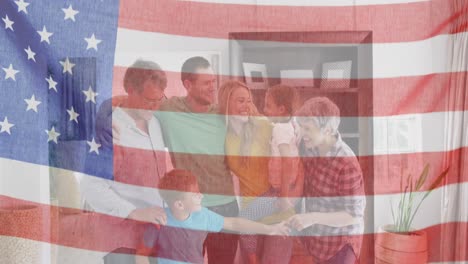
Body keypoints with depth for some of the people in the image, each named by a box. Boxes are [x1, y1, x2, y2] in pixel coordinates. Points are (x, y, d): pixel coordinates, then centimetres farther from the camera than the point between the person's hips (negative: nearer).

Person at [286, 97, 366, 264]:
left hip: (339, 242, -6)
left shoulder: (347, 164, -29)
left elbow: (354, 215, -24)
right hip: (312, 236, 6)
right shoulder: (308, 147, -9)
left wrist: (313, 217, -33)